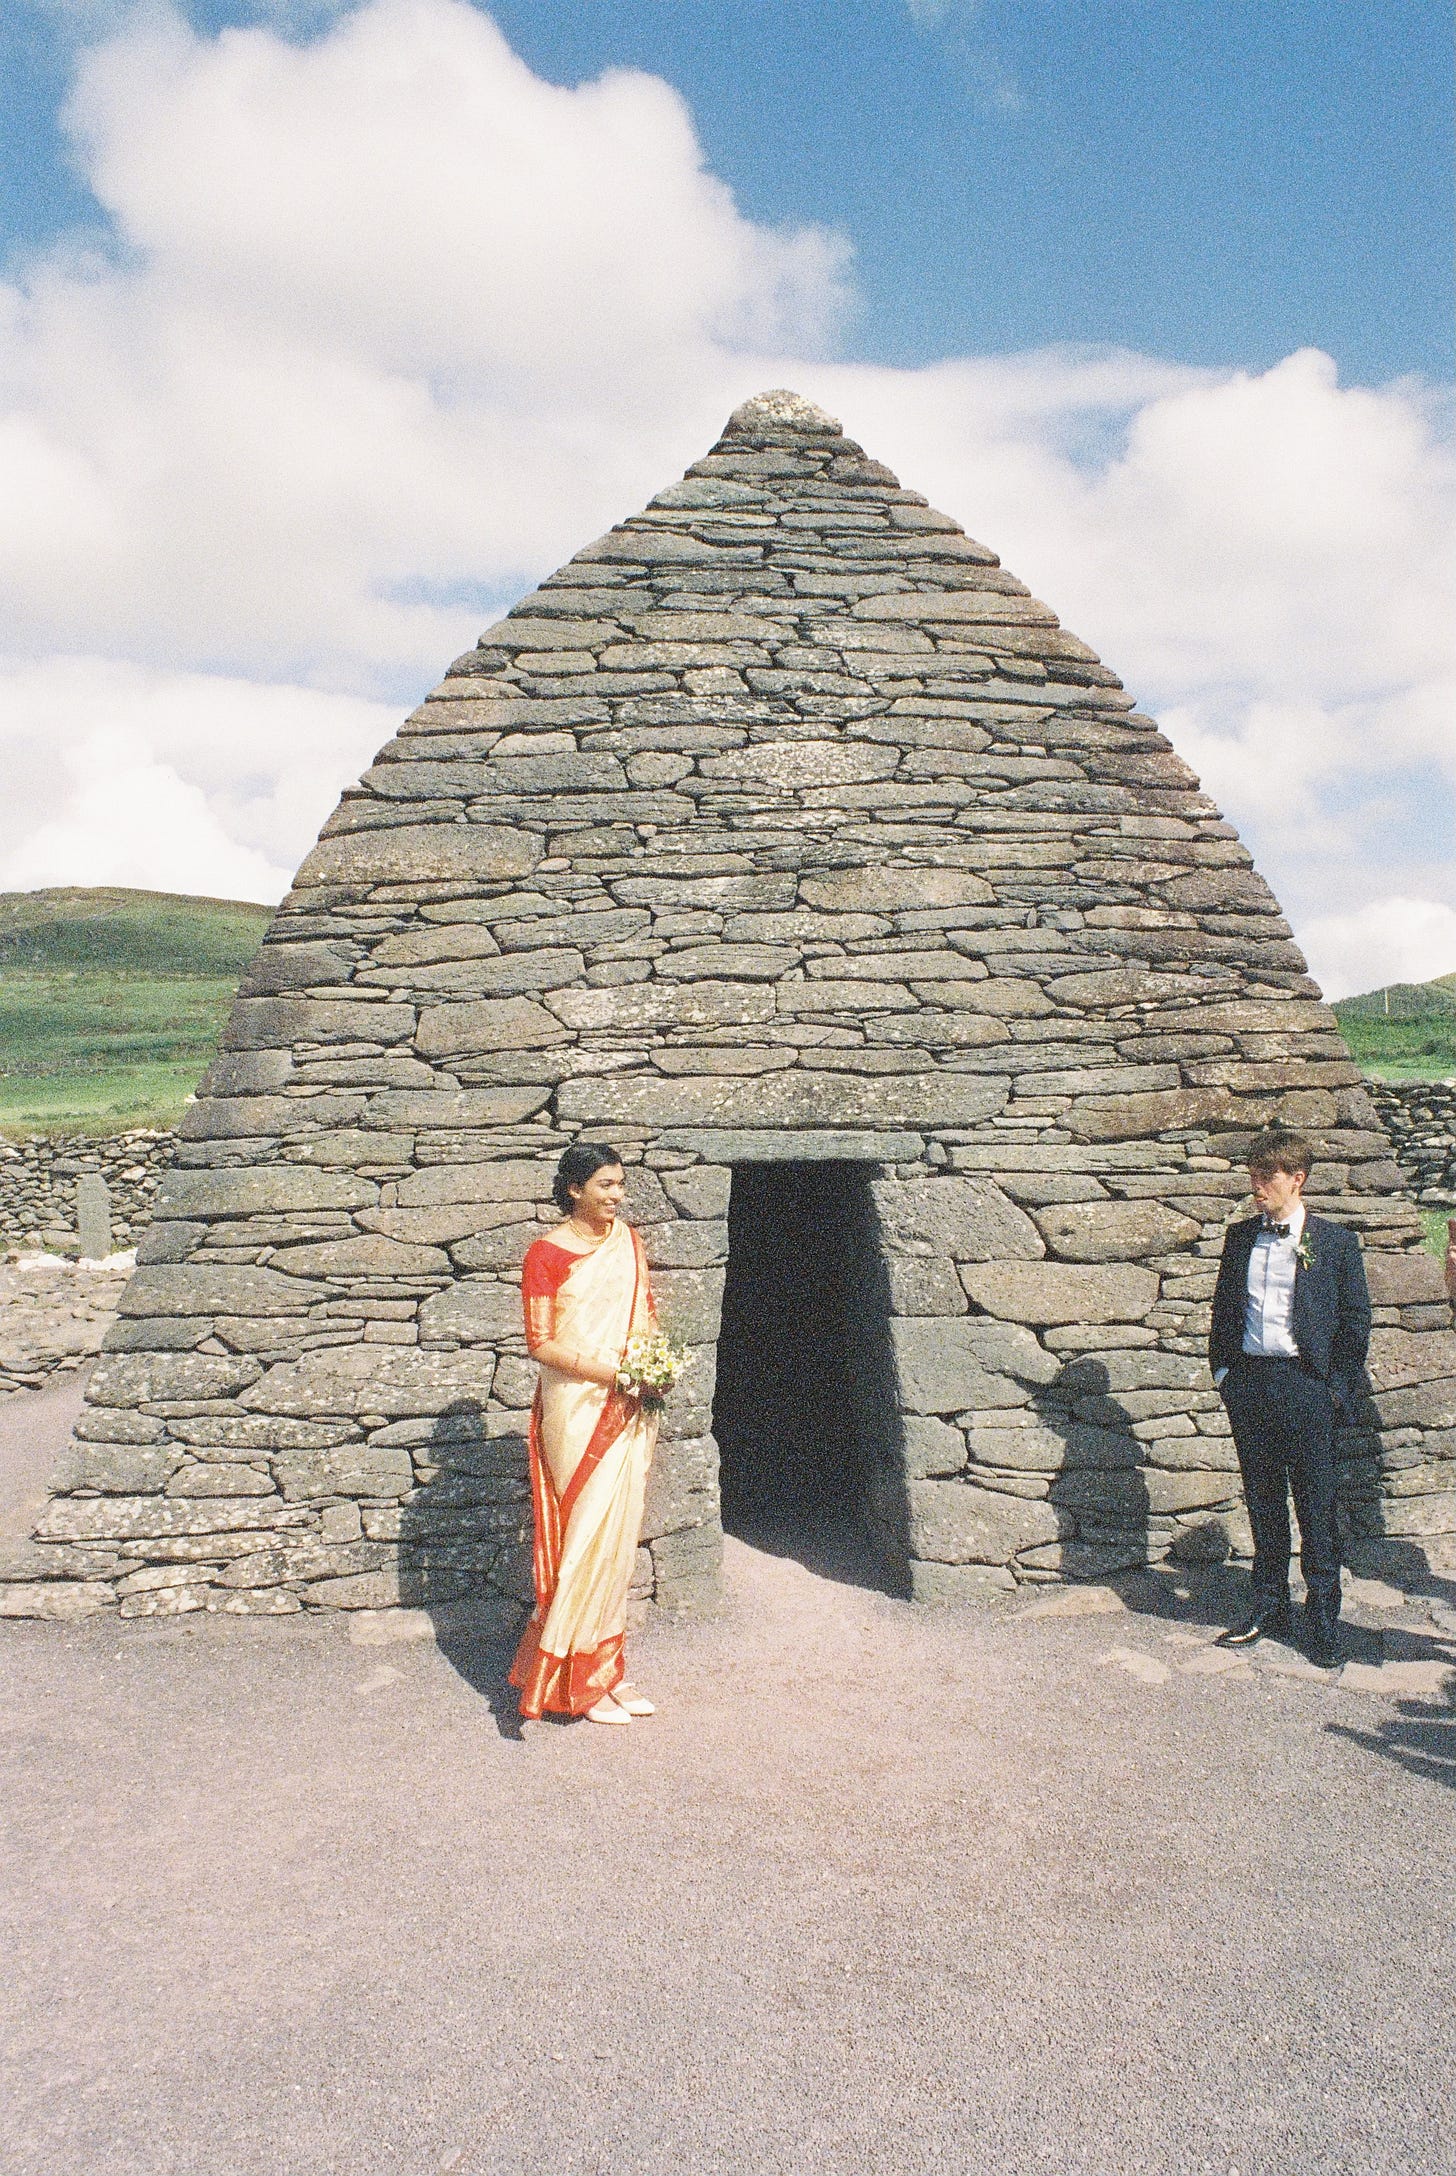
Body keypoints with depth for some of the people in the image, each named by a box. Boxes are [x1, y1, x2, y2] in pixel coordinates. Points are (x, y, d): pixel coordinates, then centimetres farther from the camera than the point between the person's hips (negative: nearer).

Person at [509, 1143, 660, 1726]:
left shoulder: (628, 1242, 9)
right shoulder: (546, 1254, -8)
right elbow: (541, 1342, -10)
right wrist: (610, 1371, -17)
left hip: (630, 1409, 6)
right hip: (579, 1409, -5)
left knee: (619, 1535, 9)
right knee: (593, 1533, -5)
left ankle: (606, 1668, 20)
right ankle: (581, 1681, 8)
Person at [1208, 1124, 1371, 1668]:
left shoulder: (1335, 1242, -2)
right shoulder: (1239, 1237, 9)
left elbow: (1356, 1322, 0)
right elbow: (1222, 1307, 16)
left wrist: (1337, 1389, -4)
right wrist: (1221, 1368, 9)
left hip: (1305, 1386, -4)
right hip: (1248, 1382, 4)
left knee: (1315, 1504, 1)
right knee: (1262, 1500, 12)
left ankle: (1323, 1618, 14)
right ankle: (1268, 1607, 24)